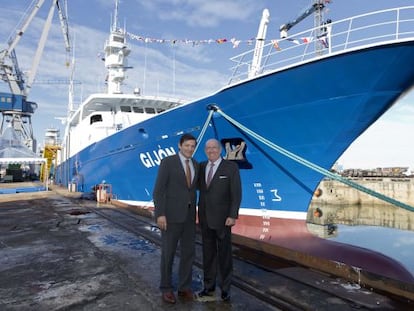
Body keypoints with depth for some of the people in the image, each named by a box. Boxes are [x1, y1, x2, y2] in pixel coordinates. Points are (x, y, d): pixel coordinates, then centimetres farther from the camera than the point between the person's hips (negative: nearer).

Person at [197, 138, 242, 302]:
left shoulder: (231, 166, -10)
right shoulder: (202, 166, 6)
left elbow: (236, 193, -12)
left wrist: (233, 216, -18)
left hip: (222, 217, -4)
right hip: (205, 216, 5)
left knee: (224, 253, 5)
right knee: (208, 252, 12)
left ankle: (225, 287, 21)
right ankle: (209, 286, 26)